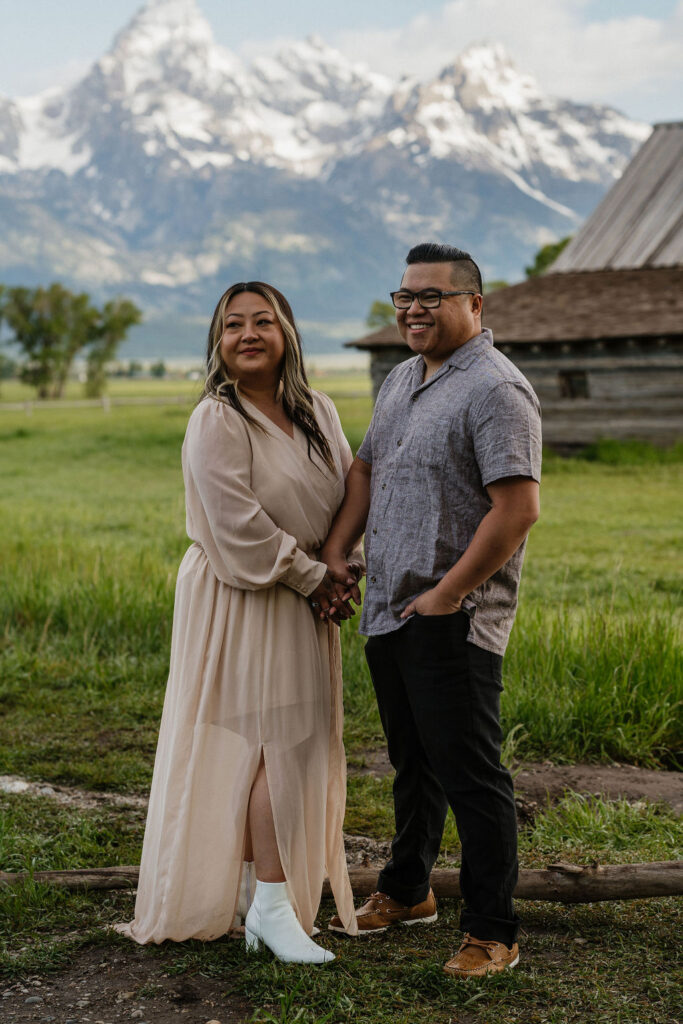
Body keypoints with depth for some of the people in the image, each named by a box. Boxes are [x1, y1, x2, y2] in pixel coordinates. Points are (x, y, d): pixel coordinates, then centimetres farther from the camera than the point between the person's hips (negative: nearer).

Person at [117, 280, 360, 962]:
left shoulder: (317, 412, 7)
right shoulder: (216, 421, -14)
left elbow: (350, 491, 12)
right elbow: (239, 526, -20)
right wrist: (313, 579, -14)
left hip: (300, 600, 7)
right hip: (241, 600, -7)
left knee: (293, 744, 11)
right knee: (279, 738, -8)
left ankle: (258, 888, 24)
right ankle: (273, 905, 2)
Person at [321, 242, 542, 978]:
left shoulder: (495, 390, -15)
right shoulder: (401, 379, 15)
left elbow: (518, 507, -23)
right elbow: (366, 467, 24)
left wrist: (446, 595, -20)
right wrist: (335, 549, 11)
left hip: (452, 623, -9)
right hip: (387, 612, 9)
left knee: (468, 773, -3)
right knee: (412, 761, 22)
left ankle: (492, 932, 10)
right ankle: (406, 891, 38)